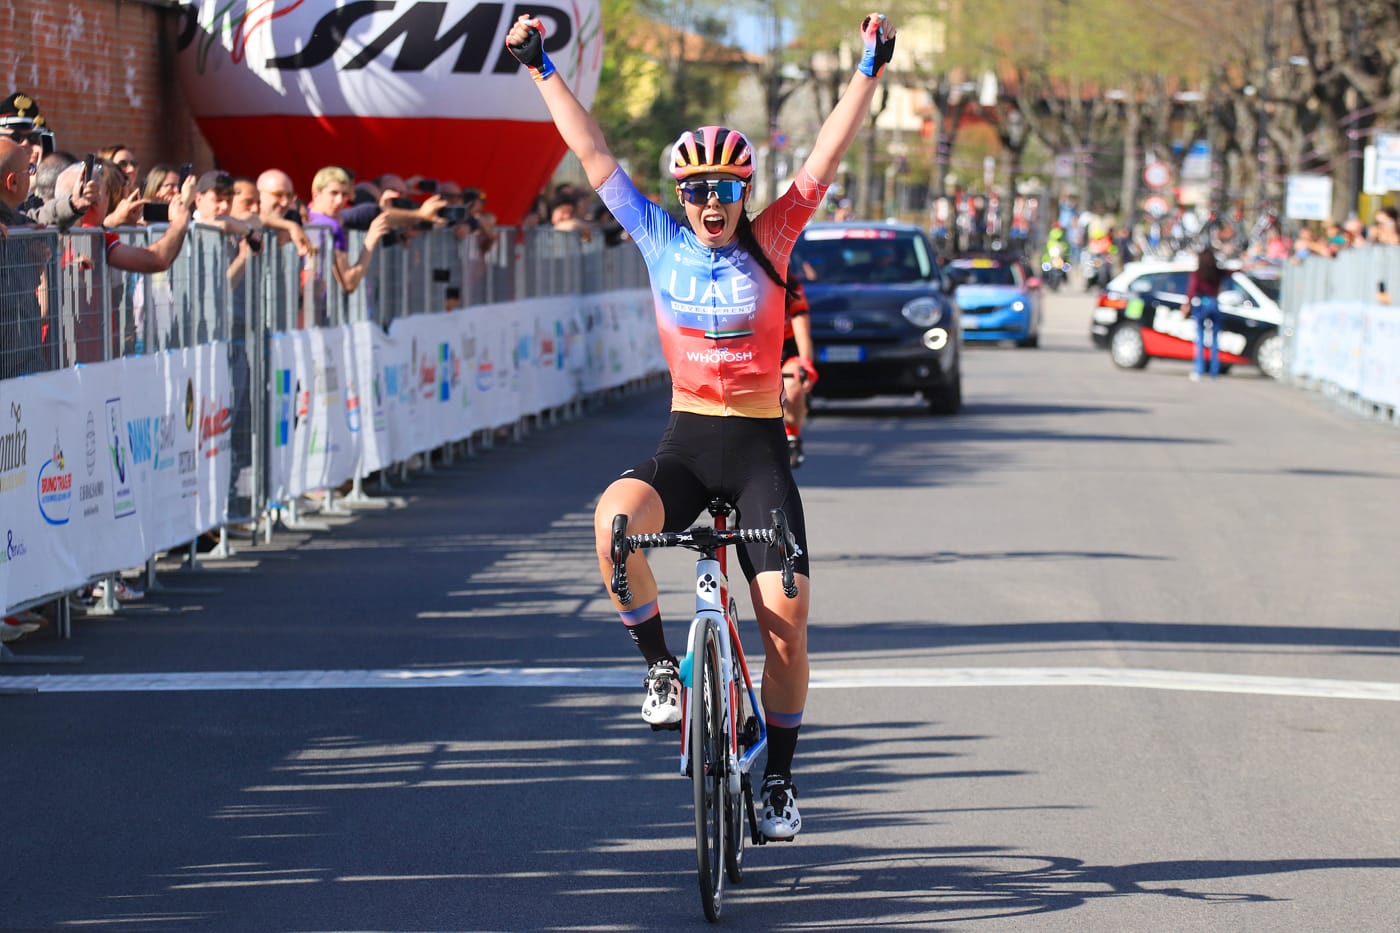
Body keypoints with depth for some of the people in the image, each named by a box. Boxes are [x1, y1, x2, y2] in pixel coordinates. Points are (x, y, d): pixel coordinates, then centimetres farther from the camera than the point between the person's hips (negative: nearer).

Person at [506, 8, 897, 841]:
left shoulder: (769, 242, 0)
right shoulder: (662, 241, 3)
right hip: (684, 444, 1)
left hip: (759, 450, -1)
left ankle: (779, 779, 9)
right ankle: (660, 665, -10)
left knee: (785, 616, -9)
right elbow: (593, 153, 1)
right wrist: (542, 69, -2)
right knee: (615, 518, -32)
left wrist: (872, 68, -13)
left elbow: (830, 154, -5)